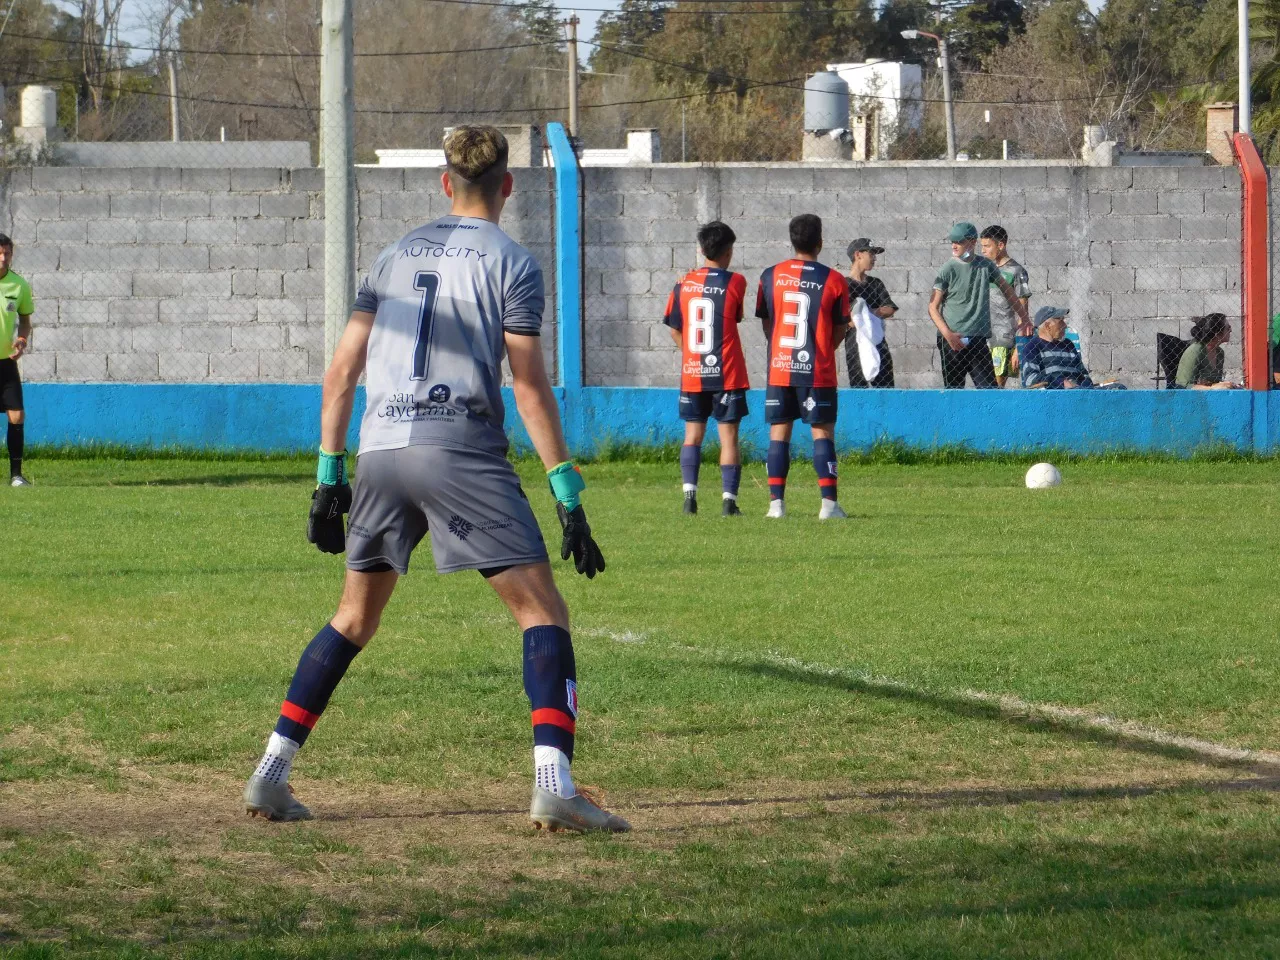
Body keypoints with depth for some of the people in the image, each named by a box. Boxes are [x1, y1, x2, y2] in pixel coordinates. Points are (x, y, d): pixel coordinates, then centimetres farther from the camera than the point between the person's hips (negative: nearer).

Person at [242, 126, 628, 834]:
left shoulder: (398, 255, 18)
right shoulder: (511, 263, 3)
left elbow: (342, 370, 13)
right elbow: (529, 385, -5)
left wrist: (330, 475, 17)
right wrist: (567, 496, -4)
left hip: (381, 451, 5)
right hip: (462, 450, -5)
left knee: (354, 619, 20)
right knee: (543, 614, -2)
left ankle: (271, 775, 15)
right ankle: (554, 787, -18)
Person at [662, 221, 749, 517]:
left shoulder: (684, 284, 2)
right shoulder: (735, 282, -7)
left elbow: (675, 330, 8)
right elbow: (736, 318, 5)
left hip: (691, 373, 3)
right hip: (727, 374, -3)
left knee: (693, 435, 12)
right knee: (728, 436, 1)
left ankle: (689, 493, -2)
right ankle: (729, 500, -4)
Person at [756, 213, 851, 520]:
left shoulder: (771, 276, 0)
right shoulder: (833, 280, -5)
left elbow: (765, 322, 9)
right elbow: (840, 329, 2)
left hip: (779, 368, 2)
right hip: (818, 370, -2)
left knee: (779, 433, 7)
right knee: (822, 431, 2)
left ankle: (776, 502, 2)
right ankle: (829, 503, -6)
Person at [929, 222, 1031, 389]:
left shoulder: (986, 266, 8)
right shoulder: (948, 269, -3)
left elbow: (1006, 289, 24)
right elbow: (933, 307, -4)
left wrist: (1024, 318, 25)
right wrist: (947, 334, -16)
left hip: (978, 339, 3)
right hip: (952, 339, -3)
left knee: (989, 387, -4)